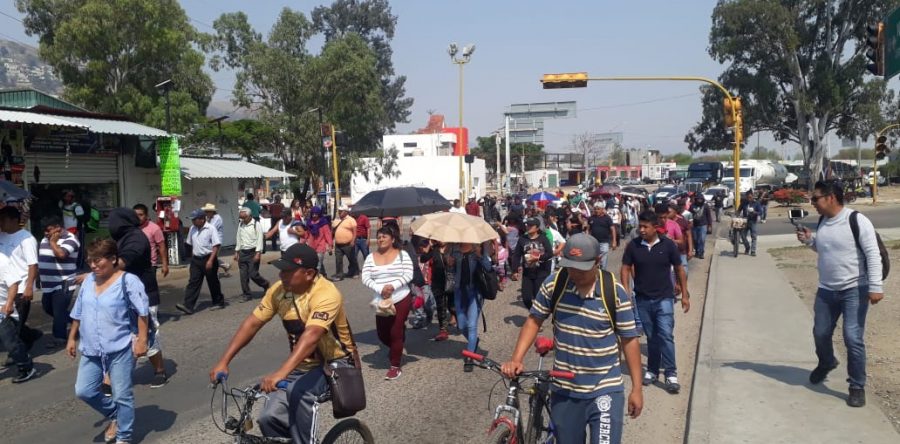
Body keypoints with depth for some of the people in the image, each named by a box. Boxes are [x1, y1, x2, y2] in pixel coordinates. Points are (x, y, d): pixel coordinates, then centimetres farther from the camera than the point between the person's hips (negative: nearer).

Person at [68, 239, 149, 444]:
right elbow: (78, 313, 16)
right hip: (91, 350, 7)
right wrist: (72, 338, 19)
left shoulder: (128, 281, -14)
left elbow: (142, 312, -14)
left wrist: (141, 340, -17)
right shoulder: (88, 280, 6)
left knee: (122, 395, 2)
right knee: (84, 391, 8)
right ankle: (114, 416, 33)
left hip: (120, 349, -6)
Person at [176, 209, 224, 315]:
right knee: (193, 282, -2)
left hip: (208, 258, -5)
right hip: (196, 259, 5)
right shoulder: (192, 229, 7)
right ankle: (188, 306, -7)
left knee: (213, 282, 7)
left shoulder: (210, 229, -12)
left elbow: (216, 246, -15)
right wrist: (193, 258, 13)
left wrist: (210, 260, -22)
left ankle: (219, 302, 23)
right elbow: (191, 244, 16)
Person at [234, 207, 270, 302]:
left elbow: (260, 239, -12)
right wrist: (237, 251, 14)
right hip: (243, 253, 6)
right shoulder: (240, 225, 10)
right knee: (243, 275, 5)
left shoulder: (256, 225, -10)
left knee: (253, 274, -7)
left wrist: (258, 253, -17)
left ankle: (265, 285, 20)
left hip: (252, 252, -6)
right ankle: (246, 294, 14)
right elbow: (238, 238, 16)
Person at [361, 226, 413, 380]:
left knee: (395, 333, -1)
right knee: (382, 334, 11)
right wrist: (380, 289, -20)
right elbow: (365, 278, -5)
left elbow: (408, 275, -11)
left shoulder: (402, 255, -4)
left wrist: (393, 286, -24)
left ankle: (395, 366, 13)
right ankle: (397, 348, 43)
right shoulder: (371, 257, 2)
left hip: (401, 300, -4)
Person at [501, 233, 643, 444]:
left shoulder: (615, 292, -13)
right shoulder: (553, 285, -8)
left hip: (605, 389, -2)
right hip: (563, 390, 3)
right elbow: (534, 321, 3)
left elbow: (629, 340, -5)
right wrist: (516, 359, -9)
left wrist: (636, 388, -3)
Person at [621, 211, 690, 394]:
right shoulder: (633, 245, -4)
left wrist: (685, 295, 3)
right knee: (651, 337, 12)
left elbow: (679, 269, 2)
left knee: (666, 335, -8)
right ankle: (652, 370, 25)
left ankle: (671, 374, 0)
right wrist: (626, 292, -10)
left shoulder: (668, 245, -7)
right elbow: (625, 269, 1)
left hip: (664, 298, -2)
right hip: (642, 299, 2)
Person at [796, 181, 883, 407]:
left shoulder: (857, 220, -16)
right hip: (826, 290, 7)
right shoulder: (822, 222, 6)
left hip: (854, 290, -6)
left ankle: (857, 387, 7)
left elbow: (873, 255, -17)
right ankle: (826, 363, 45)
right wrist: (809, 241, 1)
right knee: (821, 334, 14)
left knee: (853, 338, -9)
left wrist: (875, 286, -22)